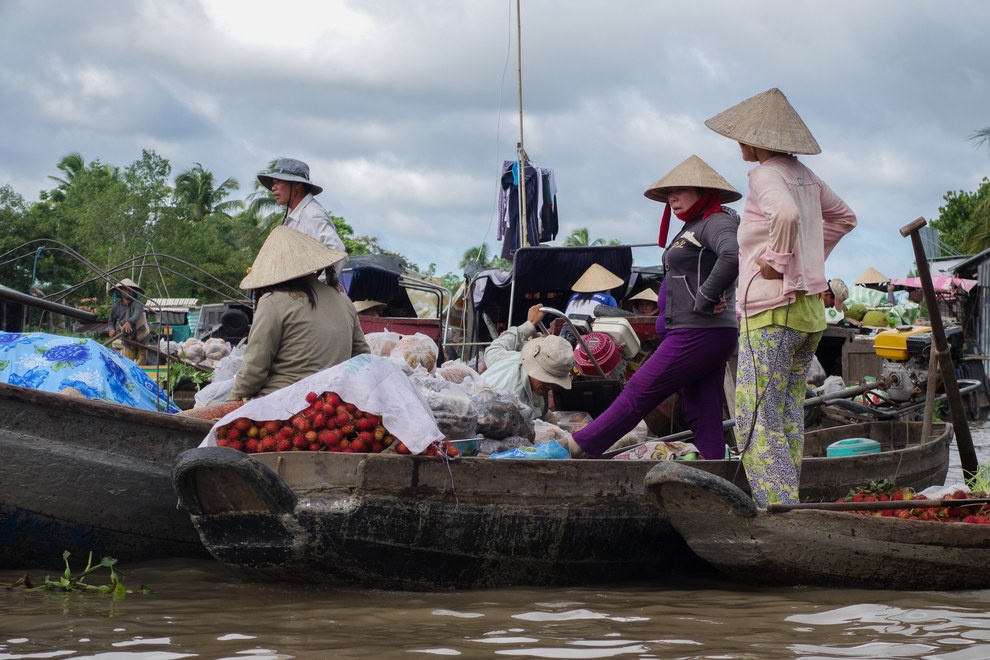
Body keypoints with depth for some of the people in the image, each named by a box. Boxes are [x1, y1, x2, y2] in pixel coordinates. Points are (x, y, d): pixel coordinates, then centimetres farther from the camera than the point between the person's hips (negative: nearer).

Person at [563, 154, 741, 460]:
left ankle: (579, 447, 5)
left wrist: (705, 299, -24)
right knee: (704, 419, 7)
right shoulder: (691, 228, 20)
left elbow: (732, 255, -31)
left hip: (698, 335, -10)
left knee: (638, 394, -2)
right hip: (694, 335, 10)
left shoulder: (716, 223, -10)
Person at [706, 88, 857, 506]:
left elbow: (786, 214, -34)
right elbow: (844, 217, 29)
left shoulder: (766, 175, -12)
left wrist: (779, 262, -20)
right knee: (788, 420, 12)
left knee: (756, 422, -8)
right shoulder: (803, 175, 14)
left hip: (771, 313, -9)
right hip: (809, 311, 9)